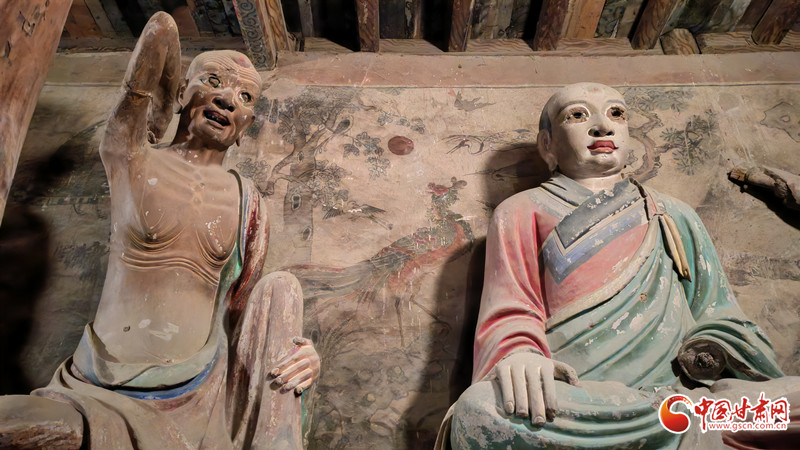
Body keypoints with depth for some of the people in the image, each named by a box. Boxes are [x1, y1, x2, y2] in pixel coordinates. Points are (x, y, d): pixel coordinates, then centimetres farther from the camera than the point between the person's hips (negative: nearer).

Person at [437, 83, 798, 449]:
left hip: (675, 389, 1)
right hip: (567, 400, 0)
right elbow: (508, 313, 0)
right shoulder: (522, 212, 12)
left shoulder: (674, 217, 22)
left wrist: (707, 355, -6)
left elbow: (720, 322, 18)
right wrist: (519, 355, -24)